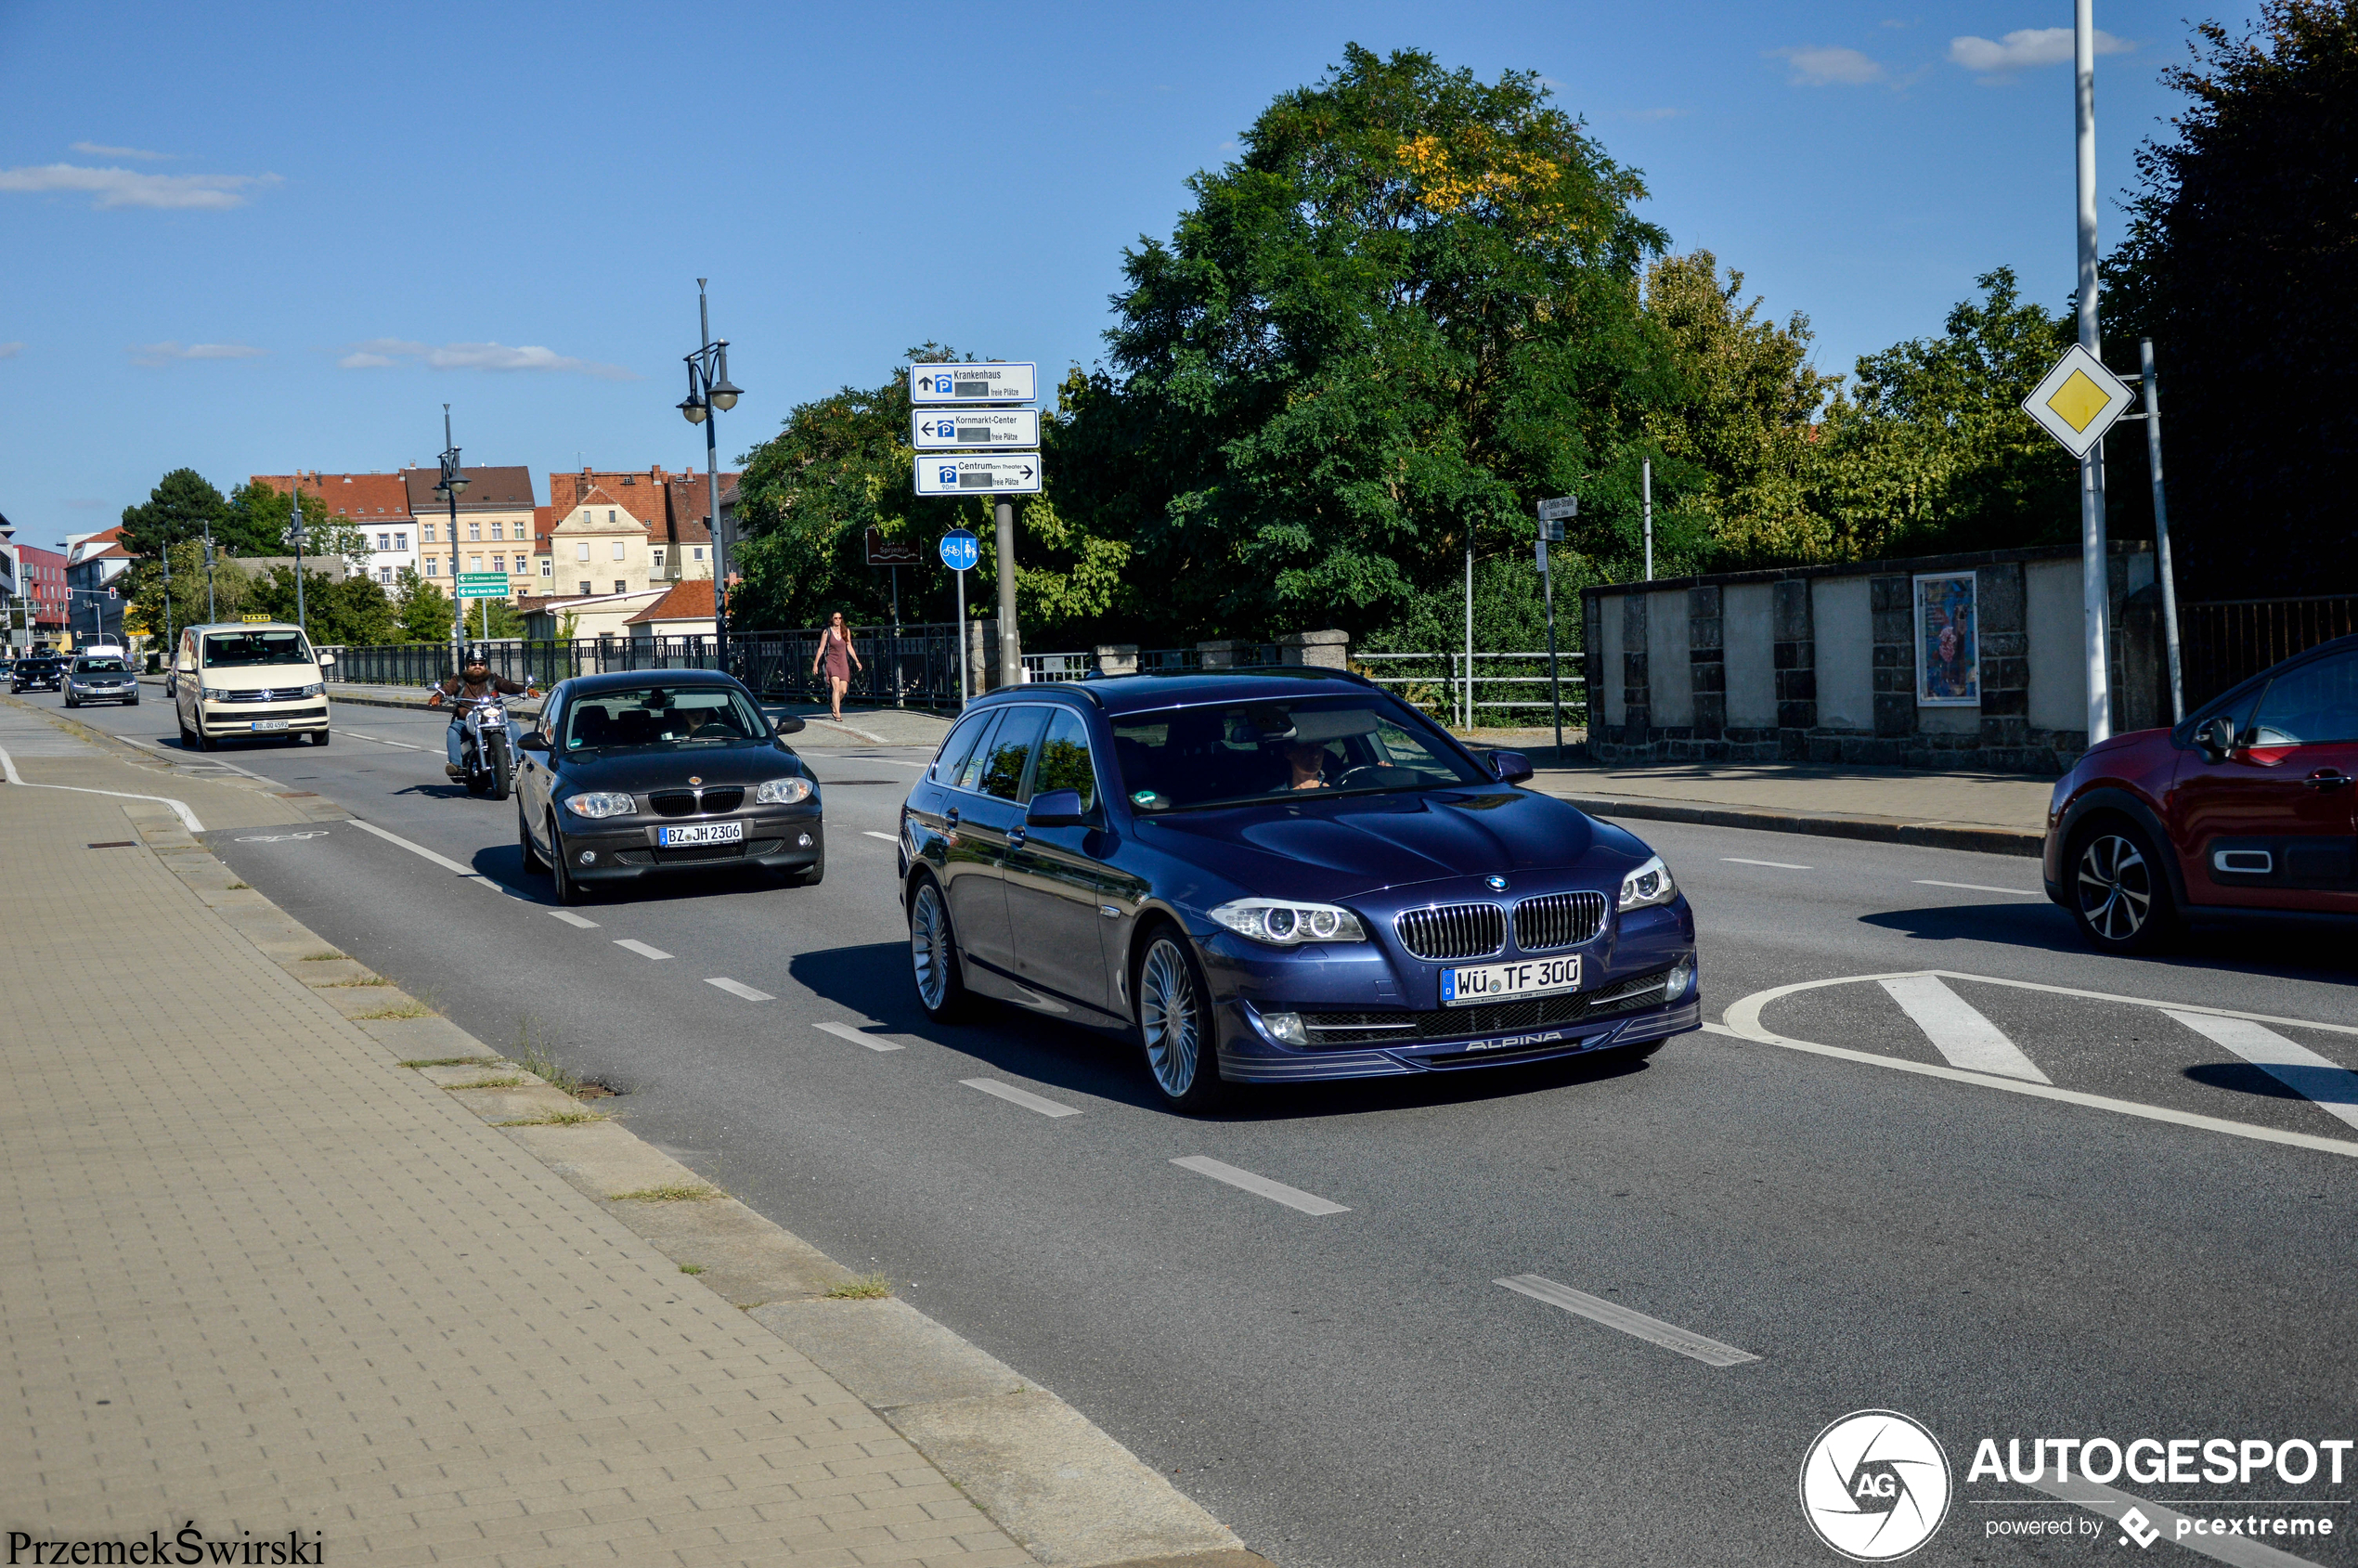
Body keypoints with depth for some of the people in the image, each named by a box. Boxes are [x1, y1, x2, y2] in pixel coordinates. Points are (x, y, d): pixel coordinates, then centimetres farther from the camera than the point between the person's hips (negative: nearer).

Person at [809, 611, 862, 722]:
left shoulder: (846, 631, 8)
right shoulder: (827, 632, -1)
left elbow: (849, 647, 15)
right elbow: (821, 649, 2)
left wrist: (857, 661, 11)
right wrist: (815, 665, 1)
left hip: (843, 662, 4)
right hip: (831, 660, -4)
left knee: (843, 690, -2)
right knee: (836, 686, -19)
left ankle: (835, 705, 28)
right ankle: (837, 714, -20)